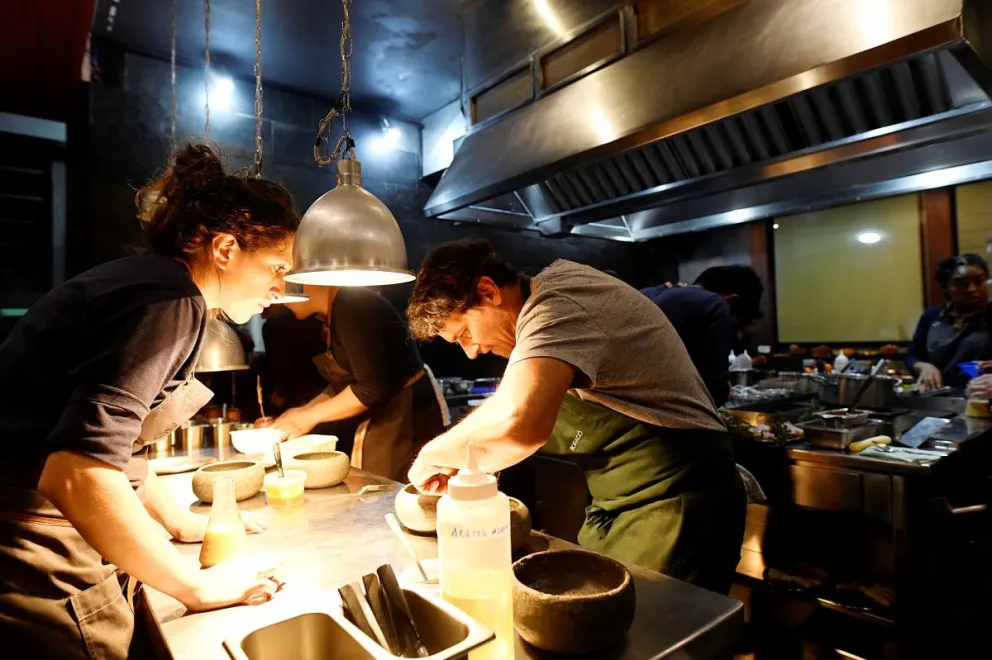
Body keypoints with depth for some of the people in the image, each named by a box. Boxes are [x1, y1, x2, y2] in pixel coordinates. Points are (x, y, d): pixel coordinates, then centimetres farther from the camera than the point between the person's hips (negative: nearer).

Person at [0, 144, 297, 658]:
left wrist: (182, 521, 21)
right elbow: (77, 475, -31)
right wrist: (198, 586, -18)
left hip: (54, 545, 9)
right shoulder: (172, 300, -21)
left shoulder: (147, 283, 10)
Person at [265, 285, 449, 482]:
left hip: (411, 416, -9)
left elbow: (372, 388, -23)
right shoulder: (328, 317, 9)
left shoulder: (352, 306, -20)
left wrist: (310, 416, -13)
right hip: (381, 418, 9)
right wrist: (300, 413, 7)